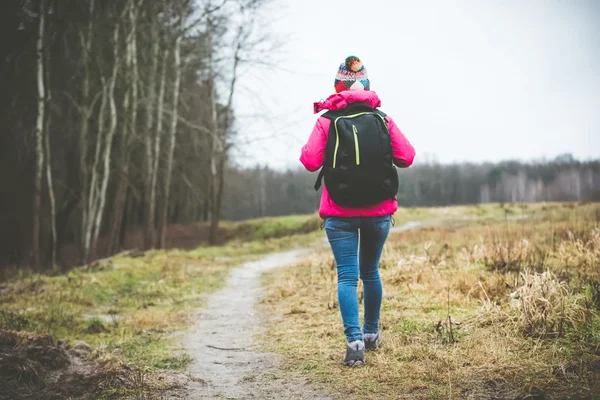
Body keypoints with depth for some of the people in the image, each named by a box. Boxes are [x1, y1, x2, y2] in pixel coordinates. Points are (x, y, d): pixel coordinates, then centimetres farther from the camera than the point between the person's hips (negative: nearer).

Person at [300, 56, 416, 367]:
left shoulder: (327, 121, -6)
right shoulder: (382, 119, 0)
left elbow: (311, 161, -9)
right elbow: (407, 157, 0)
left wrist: (307, 149, 12)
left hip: (340, 213, -2)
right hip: (379, 212, 3)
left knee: (347, 276, -1)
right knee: (370, 272, 19)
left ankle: (355, 341, -14)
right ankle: (371, 334, 32)